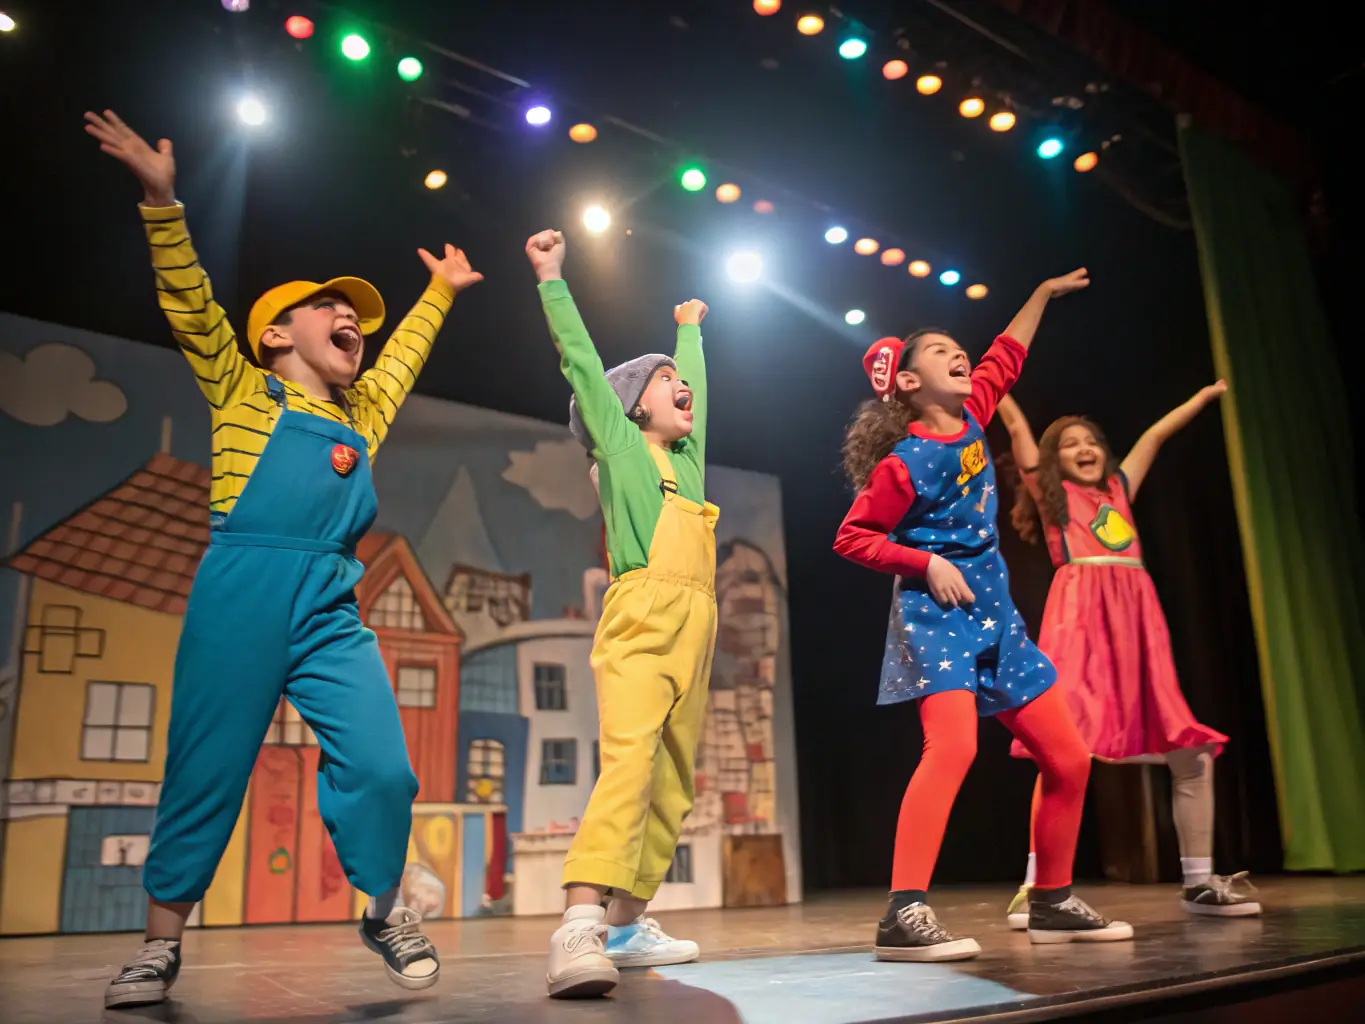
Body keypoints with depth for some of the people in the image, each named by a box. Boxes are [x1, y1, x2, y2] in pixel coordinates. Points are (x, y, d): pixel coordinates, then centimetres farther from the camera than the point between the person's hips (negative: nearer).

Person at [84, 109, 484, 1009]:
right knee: (206, 775, 2)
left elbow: (406, 352, 36)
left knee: (382, 769, -7)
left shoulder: (362, 413, 22)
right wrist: (162, 198, -2)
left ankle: (387, 911, 15)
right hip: (239, 603, -4)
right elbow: (190, 303, 4)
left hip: (331, 613, 4)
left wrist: (442, 289, 46)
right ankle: (162, 944, 19)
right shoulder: (245, 394, 11)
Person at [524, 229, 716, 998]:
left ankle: (626, 924, 11)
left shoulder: (688, 455, 24)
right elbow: (580, 358, 9)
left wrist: (691, 327, 54)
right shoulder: (619, 440, 11)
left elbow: (697, 382, 40)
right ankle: (580, 929, -32)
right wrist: (552, 279, 9)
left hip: (696, 632, 7)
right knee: (628, 762, -24)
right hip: (641, 624, -7)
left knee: (673, 786, 4)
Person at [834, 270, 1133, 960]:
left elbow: (1006, 358, 29)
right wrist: (927, 562, -16)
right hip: (935, 612, -8)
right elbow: (852, 537, -7)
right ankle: (904, 914, -28)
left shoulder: (970, 418, 10)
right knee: (954, 745, -29)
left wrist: (1042, 294, 36)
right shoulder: (905, 461, -10)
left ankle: (1052, 903, 21)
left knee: (1068, 758, 7)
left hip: (996, 614, 8)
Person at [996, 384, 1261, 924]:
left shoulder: (1119, 489, 26)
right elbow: (1016, 427, 11)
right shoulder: (1051, 493, 14)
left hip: (1138, 616, 6)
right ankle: (1035, 886, -14)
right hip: (1082, 615, -6)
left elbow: (1156, 435, 38)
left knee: (1193, 753, 4)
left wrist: (1206, 394, 48)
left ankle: (1198, 882, 18)